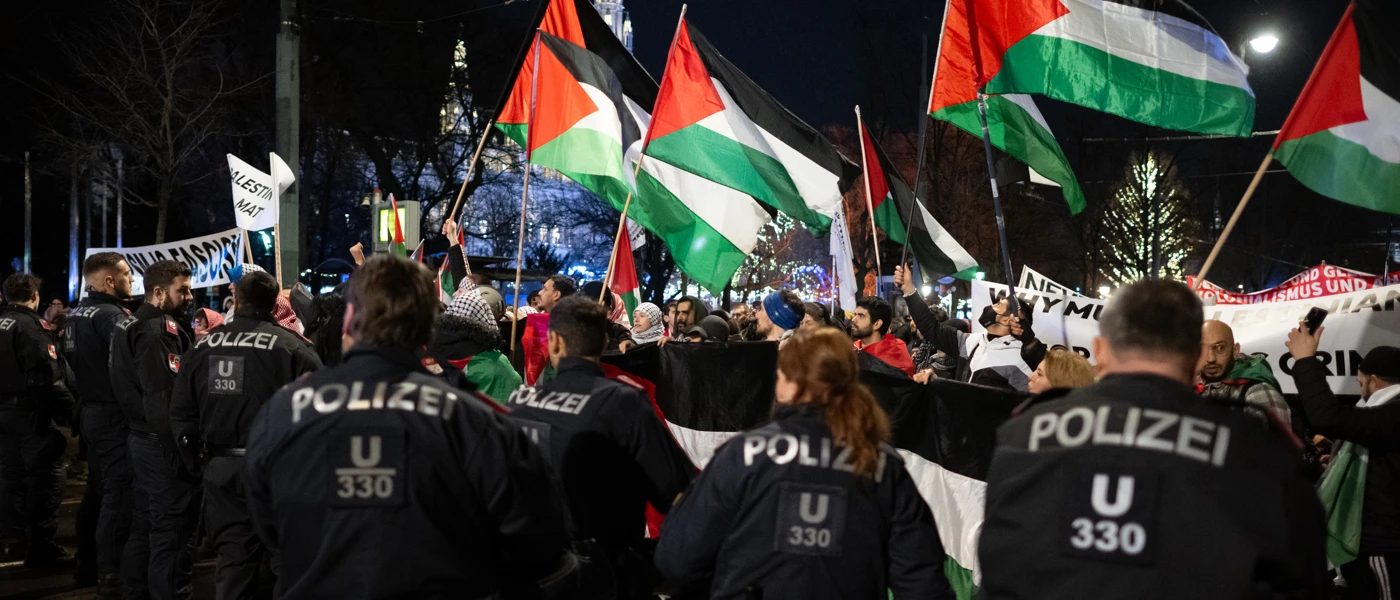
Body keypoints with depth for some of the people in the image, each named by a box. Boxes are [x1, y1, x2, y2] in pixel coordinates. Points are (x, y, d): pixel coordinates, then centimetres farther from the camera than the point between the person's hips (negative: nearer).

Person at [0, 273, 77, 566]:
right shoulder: (32, 326, -16)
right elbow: (47, 376, -23)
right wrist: (70, 410, -19)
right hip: (30, 410, -8)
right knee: (44, 475, -2)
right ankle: (41, 546, -2)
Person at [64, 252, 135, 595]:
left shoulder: (76, 314, 11)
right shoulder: (111, 316, -18)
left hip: (91, 412, 10)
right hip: (114, 415, -10)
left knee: (97, 490, 17)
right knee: (119, 493, -5)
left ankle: (86, 566, 25)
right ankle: (111, 575, -2)